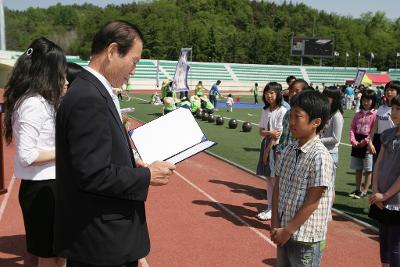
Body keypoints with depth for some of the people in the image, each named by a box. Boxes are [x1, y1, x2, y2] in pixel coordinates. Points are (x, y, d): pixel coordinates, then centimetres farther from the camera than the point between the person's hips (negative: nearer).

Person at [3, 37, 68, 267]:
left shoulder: (40, 101, 9)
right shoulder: (33, 104, -20)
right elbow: (26, 155, -23)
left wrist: (60, 97, 10)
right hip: (42, 188, -9)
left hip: (51, 184, 9)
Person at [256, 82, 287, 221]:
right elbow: (261, 131, 6)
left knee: (275, 179, -1)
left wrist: (268, 150, -13)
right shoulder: (265, 111, 10)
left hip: (276, 147, -7)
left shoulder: (282, 111, -11)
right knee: (268, 178, 11)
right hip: (266, 145, 7)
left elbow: (278, 133, -14)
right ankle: (269, 207, 20)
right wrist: (270, 133, -16)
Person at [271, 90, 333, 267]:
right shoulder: (289, 151, 3)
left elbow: (312, 201, -18)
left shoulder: (320, 157, -18)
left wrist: (288, 231, -13)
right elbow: (278, 187, 5)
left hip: (306, 238, -6)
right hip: (284, 232, 6)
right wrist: (275, 224, -1)